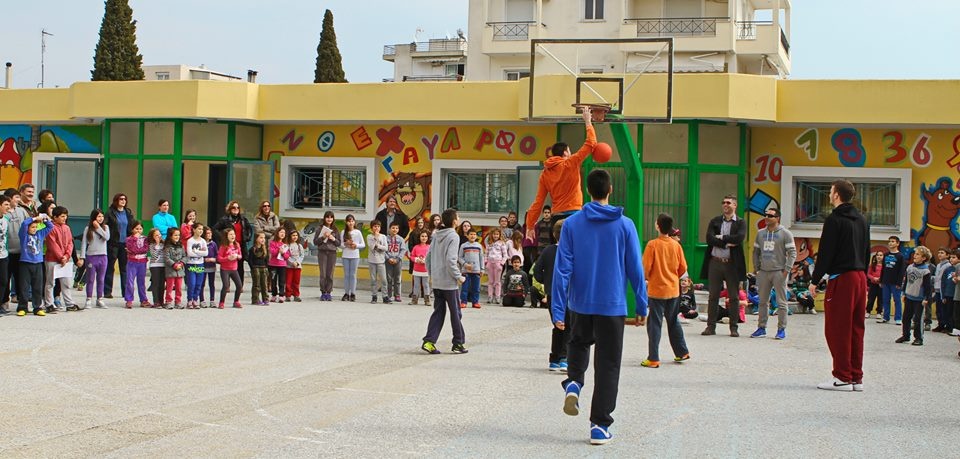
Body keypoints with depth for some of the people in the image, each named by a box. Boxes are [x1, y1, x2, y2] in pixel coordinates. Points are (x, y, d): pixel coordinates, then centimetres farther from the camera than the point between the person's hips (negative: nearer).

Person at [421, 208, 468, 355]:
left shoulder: (437, 235, 9)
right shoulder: (453, 236, -13)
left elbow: (428, 256, 12)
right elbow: (451, 260, -21)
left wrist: (431, 274, 20)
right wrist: (459, 277, -12)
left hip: (436, 281, 7)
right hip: (449, 282, -7)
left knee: (438, 311, 10)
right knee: (455, 312, 5)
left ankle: (429, 341, 0)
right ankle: (458, 343, 13)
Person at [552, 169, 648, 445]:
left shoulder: (572, 224, -4)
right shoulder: (625, 225, -5)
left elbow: (562, 269, -6)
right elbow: (635, 270, -3)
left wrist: (558, 309, -3)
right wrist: (642, 307, 7)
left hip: (580, 305, 1)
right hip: (613, 307, -1)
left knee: (579, 343, 29)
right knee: (608, 365, 7)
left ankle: (573, 382, 2)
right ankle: (600, 425, 5)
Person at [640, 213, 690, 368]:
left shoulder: (652, 244, -14)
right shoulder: (676, 245, -1)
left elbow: (646, 267, -14)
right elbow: (683, 268, 4)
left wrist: (648, 277, 7)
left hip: (656, 290, -5)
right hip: (673, 290, 5)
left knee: (655, 324, 0)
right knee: (673, 322, 19)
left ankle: (653, 359, -1)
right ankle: (682, 352, 28)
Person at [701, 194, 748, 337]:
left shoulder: (740, 223, 4)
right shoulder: (715, 222, 10)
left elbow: (739, 238, -14)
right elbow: (709, 239, -4)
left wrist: (721, 237, -9)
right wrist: (726, 243, -12)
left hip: (732, 263, -2)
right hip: (715, 262, 2)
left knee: (734, 297, 2)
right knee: (713, 296, 4)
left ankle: (733, 327, 8)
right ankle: (711, 326, 8)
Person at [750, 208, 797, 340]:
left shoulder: (785, 234, -4)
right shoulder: (760, 233, 12)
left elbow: (792, 253, -6)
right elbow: (756, 252, 17)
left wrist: (786, 270, -12)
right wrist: (756, 268, 9)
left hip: (779, 272, -5)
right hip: (763, 272, 5)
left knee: (781, 302, -2)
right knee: (763, 301, 9)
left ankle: (781, 329, 2)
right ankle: (761, 328, 15)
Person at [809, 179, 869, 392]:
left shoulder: (835, 219, -9)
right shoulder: (861, 220, 15)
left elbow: (825, 253, -12)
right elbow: (867, 251, 18)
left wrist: (815, 280, -7)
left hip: (841, 278, -8)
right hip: (860, 277, 8)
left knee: (837, 329, -3)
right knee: (855, 329, 10)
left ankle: (842, 378, -4)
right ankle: (856, 378, 12)